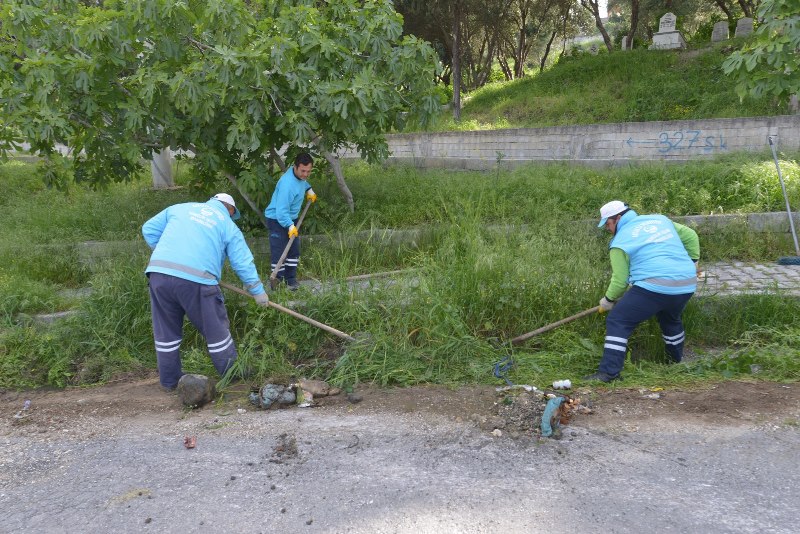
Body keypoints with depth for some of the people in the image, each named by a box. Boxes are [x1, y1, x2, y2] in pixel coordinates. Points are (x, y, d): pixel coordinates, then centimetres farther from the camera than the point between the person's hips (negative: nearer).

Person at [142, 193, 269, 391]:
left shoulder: (180, 208, 24)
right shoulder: (228, 226, 14)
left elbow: (149, 230, 25)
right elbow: (243, 262, 11)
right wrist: (258, 292, 19)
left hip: (158, 273, 4)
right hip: (196, 279, -4)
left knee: (166, 331, 17)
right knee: (216, 330, 11)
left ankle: (169, 381, 29)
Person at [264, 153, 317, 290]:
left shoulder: (299, 174, -6)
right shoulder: (287, 184, -34)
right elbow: (281, 211, -35)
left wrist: (309, 190, 16)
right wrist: (290, 226, -38)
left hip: (291, 218, 9)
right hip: (277, 220, -9)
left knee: (294, 250, 13)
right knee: (278, 252, -8)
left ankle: (290, 279, 24)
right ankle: (277, 282, 2)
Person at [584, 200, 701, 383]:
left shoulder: (620, 241, 3)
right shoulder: (660, 219, 20)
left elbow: (620, 280, 1)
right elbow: (690, 236, 25)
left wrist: (608, 300, 17)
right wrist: (692, 263, 33)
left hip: (654, 287, -7)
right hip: (687, 286, 7)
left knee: (617, 322, -1)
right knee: (671, 320, 34)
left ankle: (608, 372, -8)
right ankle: (678, 362, 45)